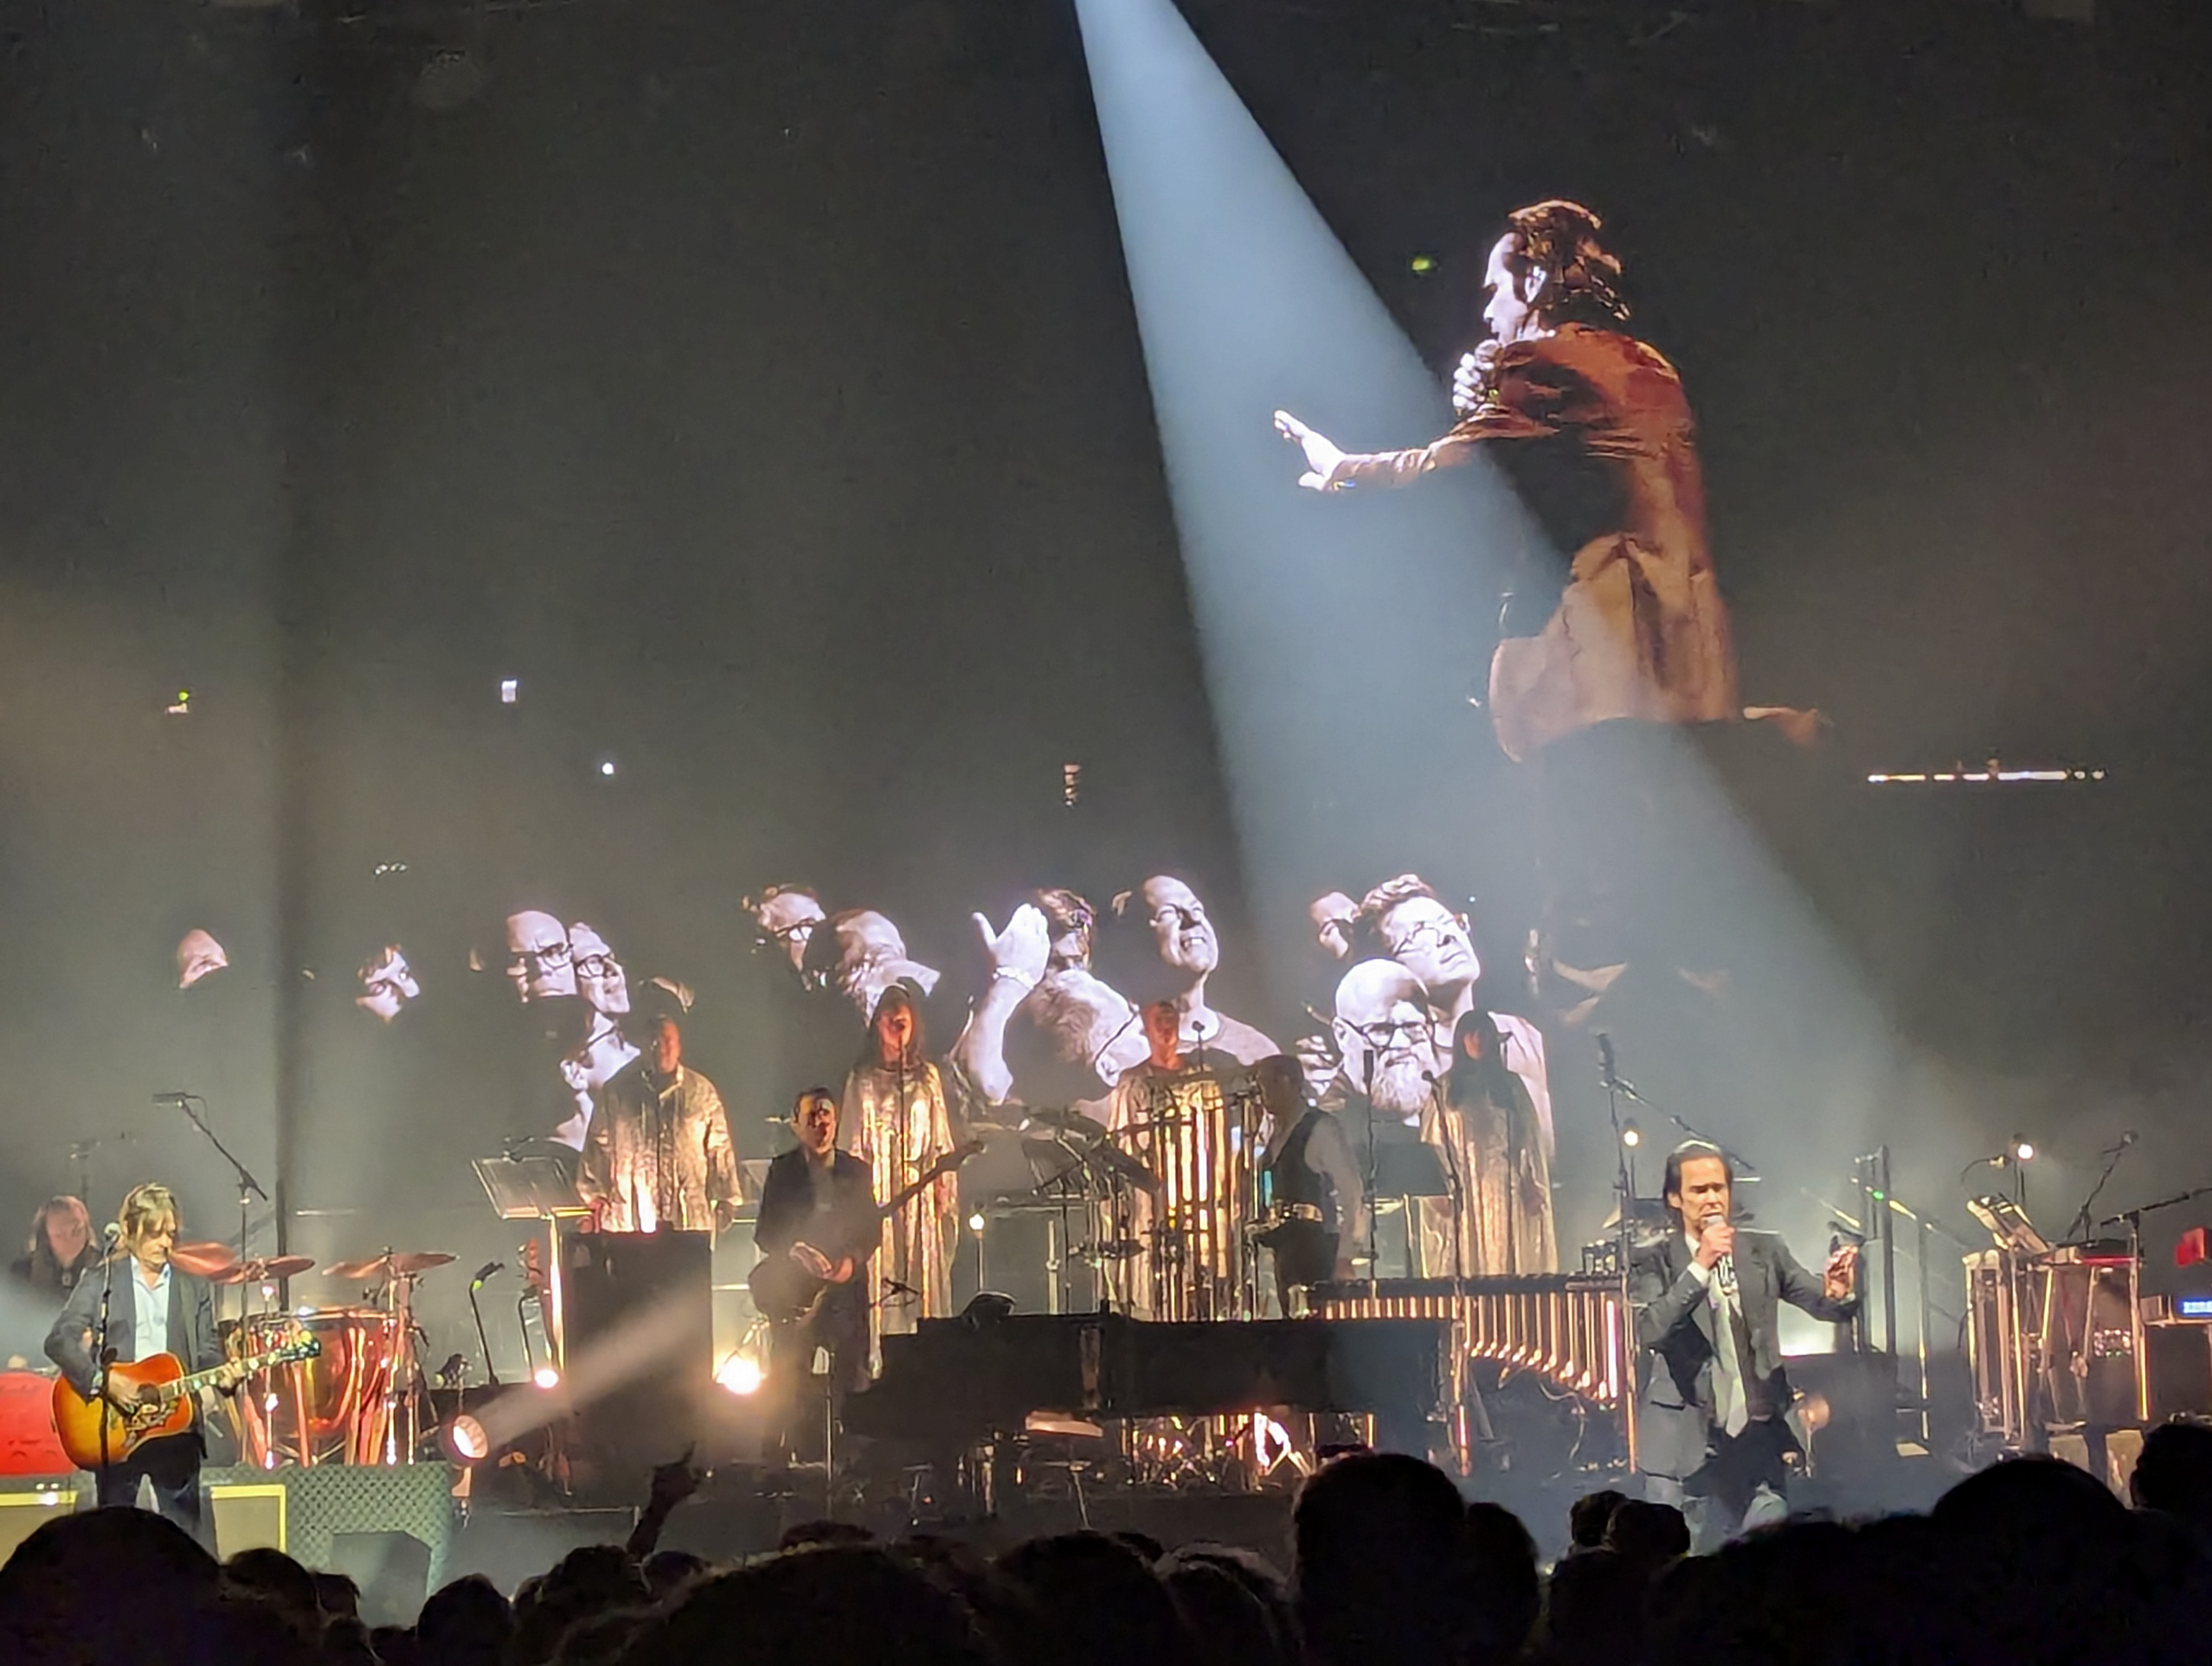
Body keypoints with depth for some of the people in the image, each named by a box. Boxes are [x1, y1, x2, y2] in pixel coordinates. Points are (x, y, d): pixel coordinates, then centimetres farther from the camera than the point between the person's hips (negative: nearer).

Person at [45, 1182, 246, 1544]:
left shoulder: (195, 1289, 14)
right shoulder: (100, 1284, 5)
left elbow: (207, 1352, 11)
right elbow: (59, 1340, -5)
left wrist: (224, 1374, -13)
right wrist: (103, 1381, -18)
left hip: (176, 1426, 2)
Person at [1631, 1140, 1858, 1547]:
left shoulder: (1765, 1252, 9)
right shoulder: (1654, 1264, 1)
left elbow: (1822, 1302, 0)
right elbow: (1650, 1332, -15)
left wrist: (1838, 1293, -24)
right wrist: (1700, 1267, -23)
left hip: (1758, 1436, 2)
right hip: (1686, 1442, -2)